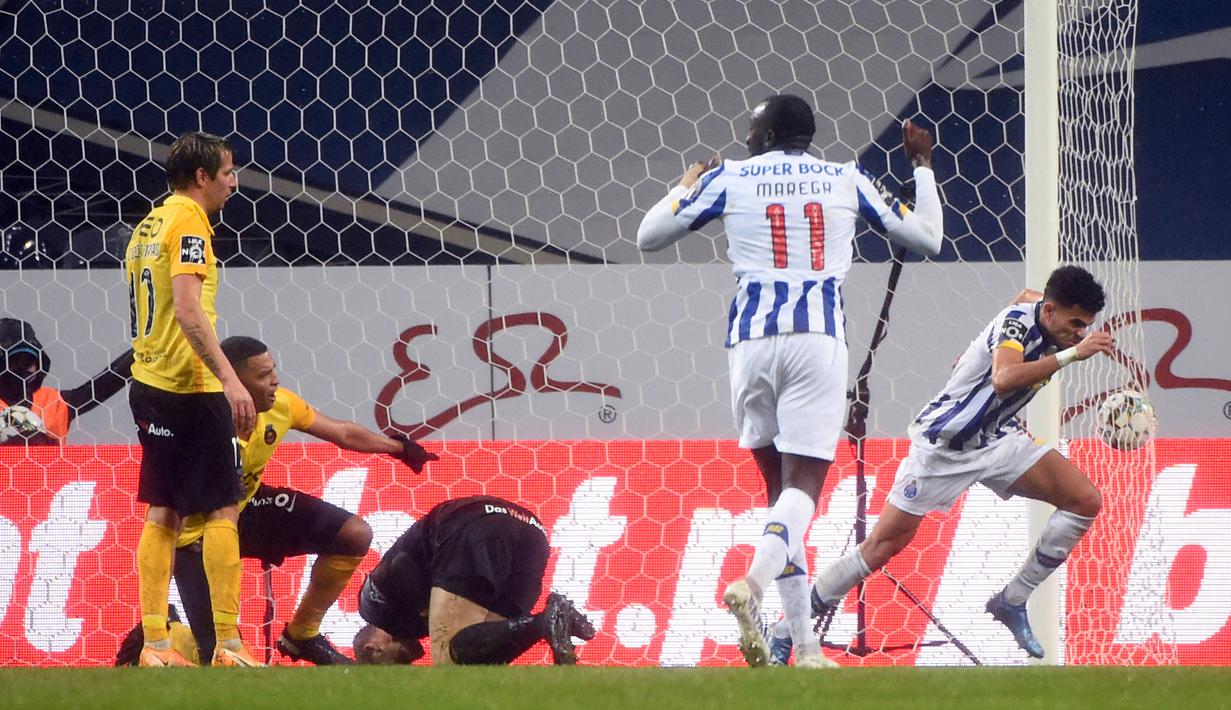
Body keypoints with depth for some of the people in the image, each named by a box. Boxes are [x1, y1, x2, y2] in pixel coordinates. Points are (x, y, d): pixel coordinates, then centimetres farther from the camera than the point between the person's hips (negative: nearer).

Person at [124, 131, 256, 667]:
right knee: (222, 511, -7)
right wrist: (229, 378, -27)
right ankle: (228, 644, -12)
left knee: (163, 514, 8)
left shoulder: (148, 226, 16)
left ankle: (154, 644, 5)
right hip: (189, 387, -9)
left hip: (149, 381, 9)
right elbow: (187, 309, -22)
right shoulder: (189, 221, -11)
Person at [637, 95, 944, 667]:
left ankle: (805, 646, 6)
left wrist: (688, 184, 33)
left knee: (781, 484, 11)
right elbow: (926, 238, 21)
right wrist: (922, 167, 36)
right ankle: (755, 582, -38)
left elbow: (648, 236, 15)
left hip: (752, 340, 1)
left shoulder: (729, 178, 10)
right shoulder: (845, 180, 13)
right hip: (818, 337, -1)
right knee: (802, 485, -8)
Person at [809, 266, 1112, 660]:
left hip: (996, 439, 8)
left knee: (1085, 501, -8)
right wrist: (1072, 354, -46)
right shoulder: (1018, 320, -23)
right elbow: (1003, 378, -45)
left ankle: (1012, 602, 0)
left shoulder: (1046, 324, 0)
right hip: (943, 444, -8)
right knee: (886, 542, -6)